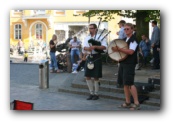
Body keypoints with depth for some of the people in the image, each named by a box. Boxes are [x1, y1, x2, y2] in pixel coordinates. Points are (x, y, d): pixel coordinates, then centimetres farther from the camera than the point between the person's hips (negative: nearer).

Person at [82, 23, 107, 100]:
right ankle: (91, 93, 18)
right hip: (89, 57, 5)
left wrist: (95, 46, -26)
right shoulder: (87, 38, 11)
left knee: (96, 77, 0)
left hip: (97, 57, -5)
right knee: (87, 76, 6)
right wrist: (89, 48, -23)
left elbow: (104, 47, -15)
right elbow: (84, 47, -2)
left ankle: (96, 94, 13)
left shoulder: (100, 37, -4)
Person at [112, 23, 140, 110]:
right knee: (125, 83, 10)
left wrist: (119, 49, -26)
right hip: (123, 63, 9)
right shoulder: (125, 39, 17)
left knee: (129, 83, -12)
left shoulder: (133, 39, -10)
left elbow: (131, 51, -24)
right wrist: (117, 50, 5)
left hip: (130, 64, -9)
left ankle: (136, 103, -7)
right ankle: (127, 102, 18)